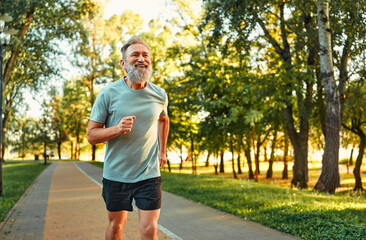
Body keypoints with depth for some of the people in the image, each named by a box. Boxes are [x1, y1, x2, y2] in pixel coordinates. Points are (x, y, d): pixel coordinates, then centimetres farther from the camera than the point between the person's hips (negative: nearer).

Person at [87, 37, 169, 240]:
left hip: (149, 174, 1)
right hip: (116, 174, -1)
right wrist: (117, 128, -25)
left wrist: (162, 151, 17)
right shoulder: (108, 94, -10)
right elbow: (91, 135, -8)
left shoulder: (159, 95, -1)